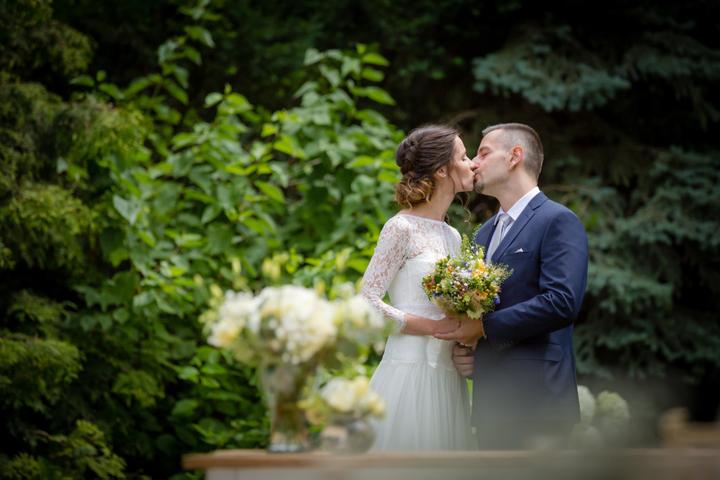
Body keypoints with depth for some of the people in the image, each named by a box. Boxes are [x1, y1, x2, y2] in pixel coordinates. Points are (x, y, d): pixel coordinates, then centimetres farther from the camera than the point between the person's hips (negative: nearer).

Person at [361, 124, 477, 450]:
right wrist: (434, 327, -14)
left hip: (447, 376, 7)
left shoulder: (453, 236, 16)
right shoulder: (401, 228, -7)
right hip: (411, 371, -7)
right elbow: (366, 301, -13)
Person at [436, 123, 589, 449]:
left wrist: (484, 327, -16)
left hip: (535, 398, -8)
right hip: (490, 399, 8)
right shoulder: (485, 232, 20)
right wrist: (463, 347, 2)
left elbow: (562, 301, -19)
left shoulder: (558, 221, -6)